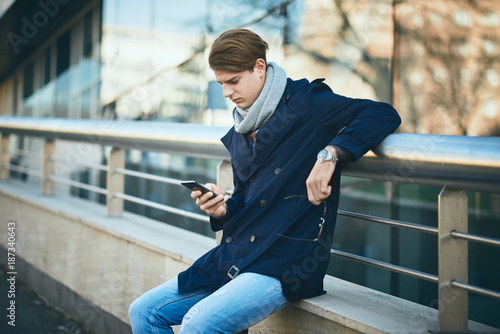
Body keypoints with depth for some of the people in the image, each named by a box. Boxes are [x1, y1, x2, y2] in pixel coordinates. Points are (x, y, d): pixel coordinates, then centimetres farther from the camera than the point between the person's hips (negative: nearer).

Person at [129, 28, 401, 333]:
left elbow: (385, 115, -16)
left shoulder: (304, 103, -6)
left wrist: (330, 154, -29)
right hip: (232, 259, 8)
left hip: (287, 265, -8)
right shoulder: (236, 137, 16)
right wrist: (223, 209, 1)